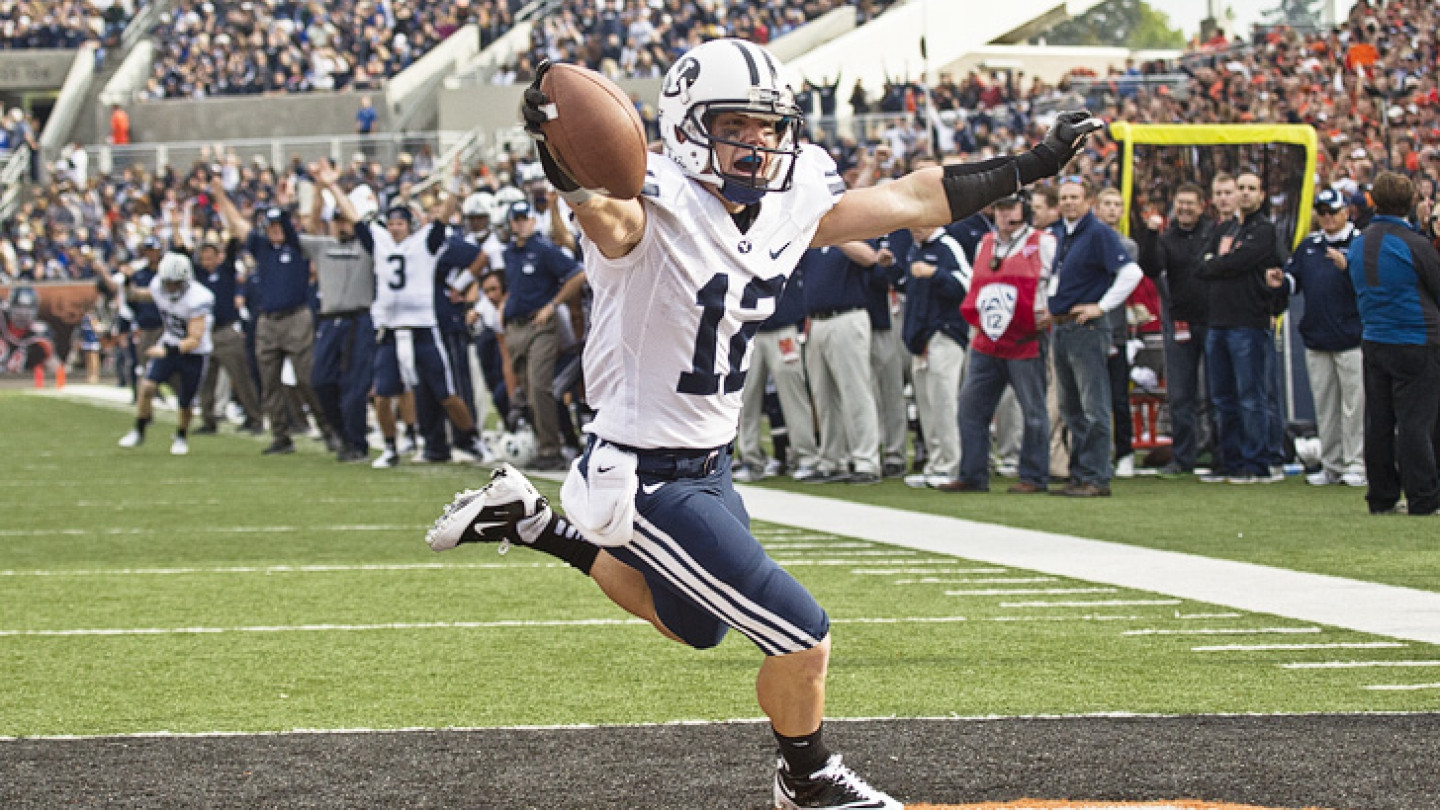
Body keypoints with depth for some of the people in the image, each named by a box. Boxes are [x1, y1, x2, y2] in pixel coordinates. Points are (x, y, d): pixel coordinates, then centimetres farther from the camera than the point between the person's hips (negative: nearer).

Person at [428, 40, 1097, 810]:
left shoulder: (791, 200, -2)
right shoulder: (657, 208, -26)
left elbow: (910, 200, 12)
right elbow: (607, 215, -50)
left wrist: (1031, 166, 15)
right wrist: (563, 162, -72)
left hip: (708, 466, 9)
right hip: (646, 478, -9)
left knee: (695, 624, 30)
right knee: (802, 636, -3)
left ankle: (535, 524, 34)